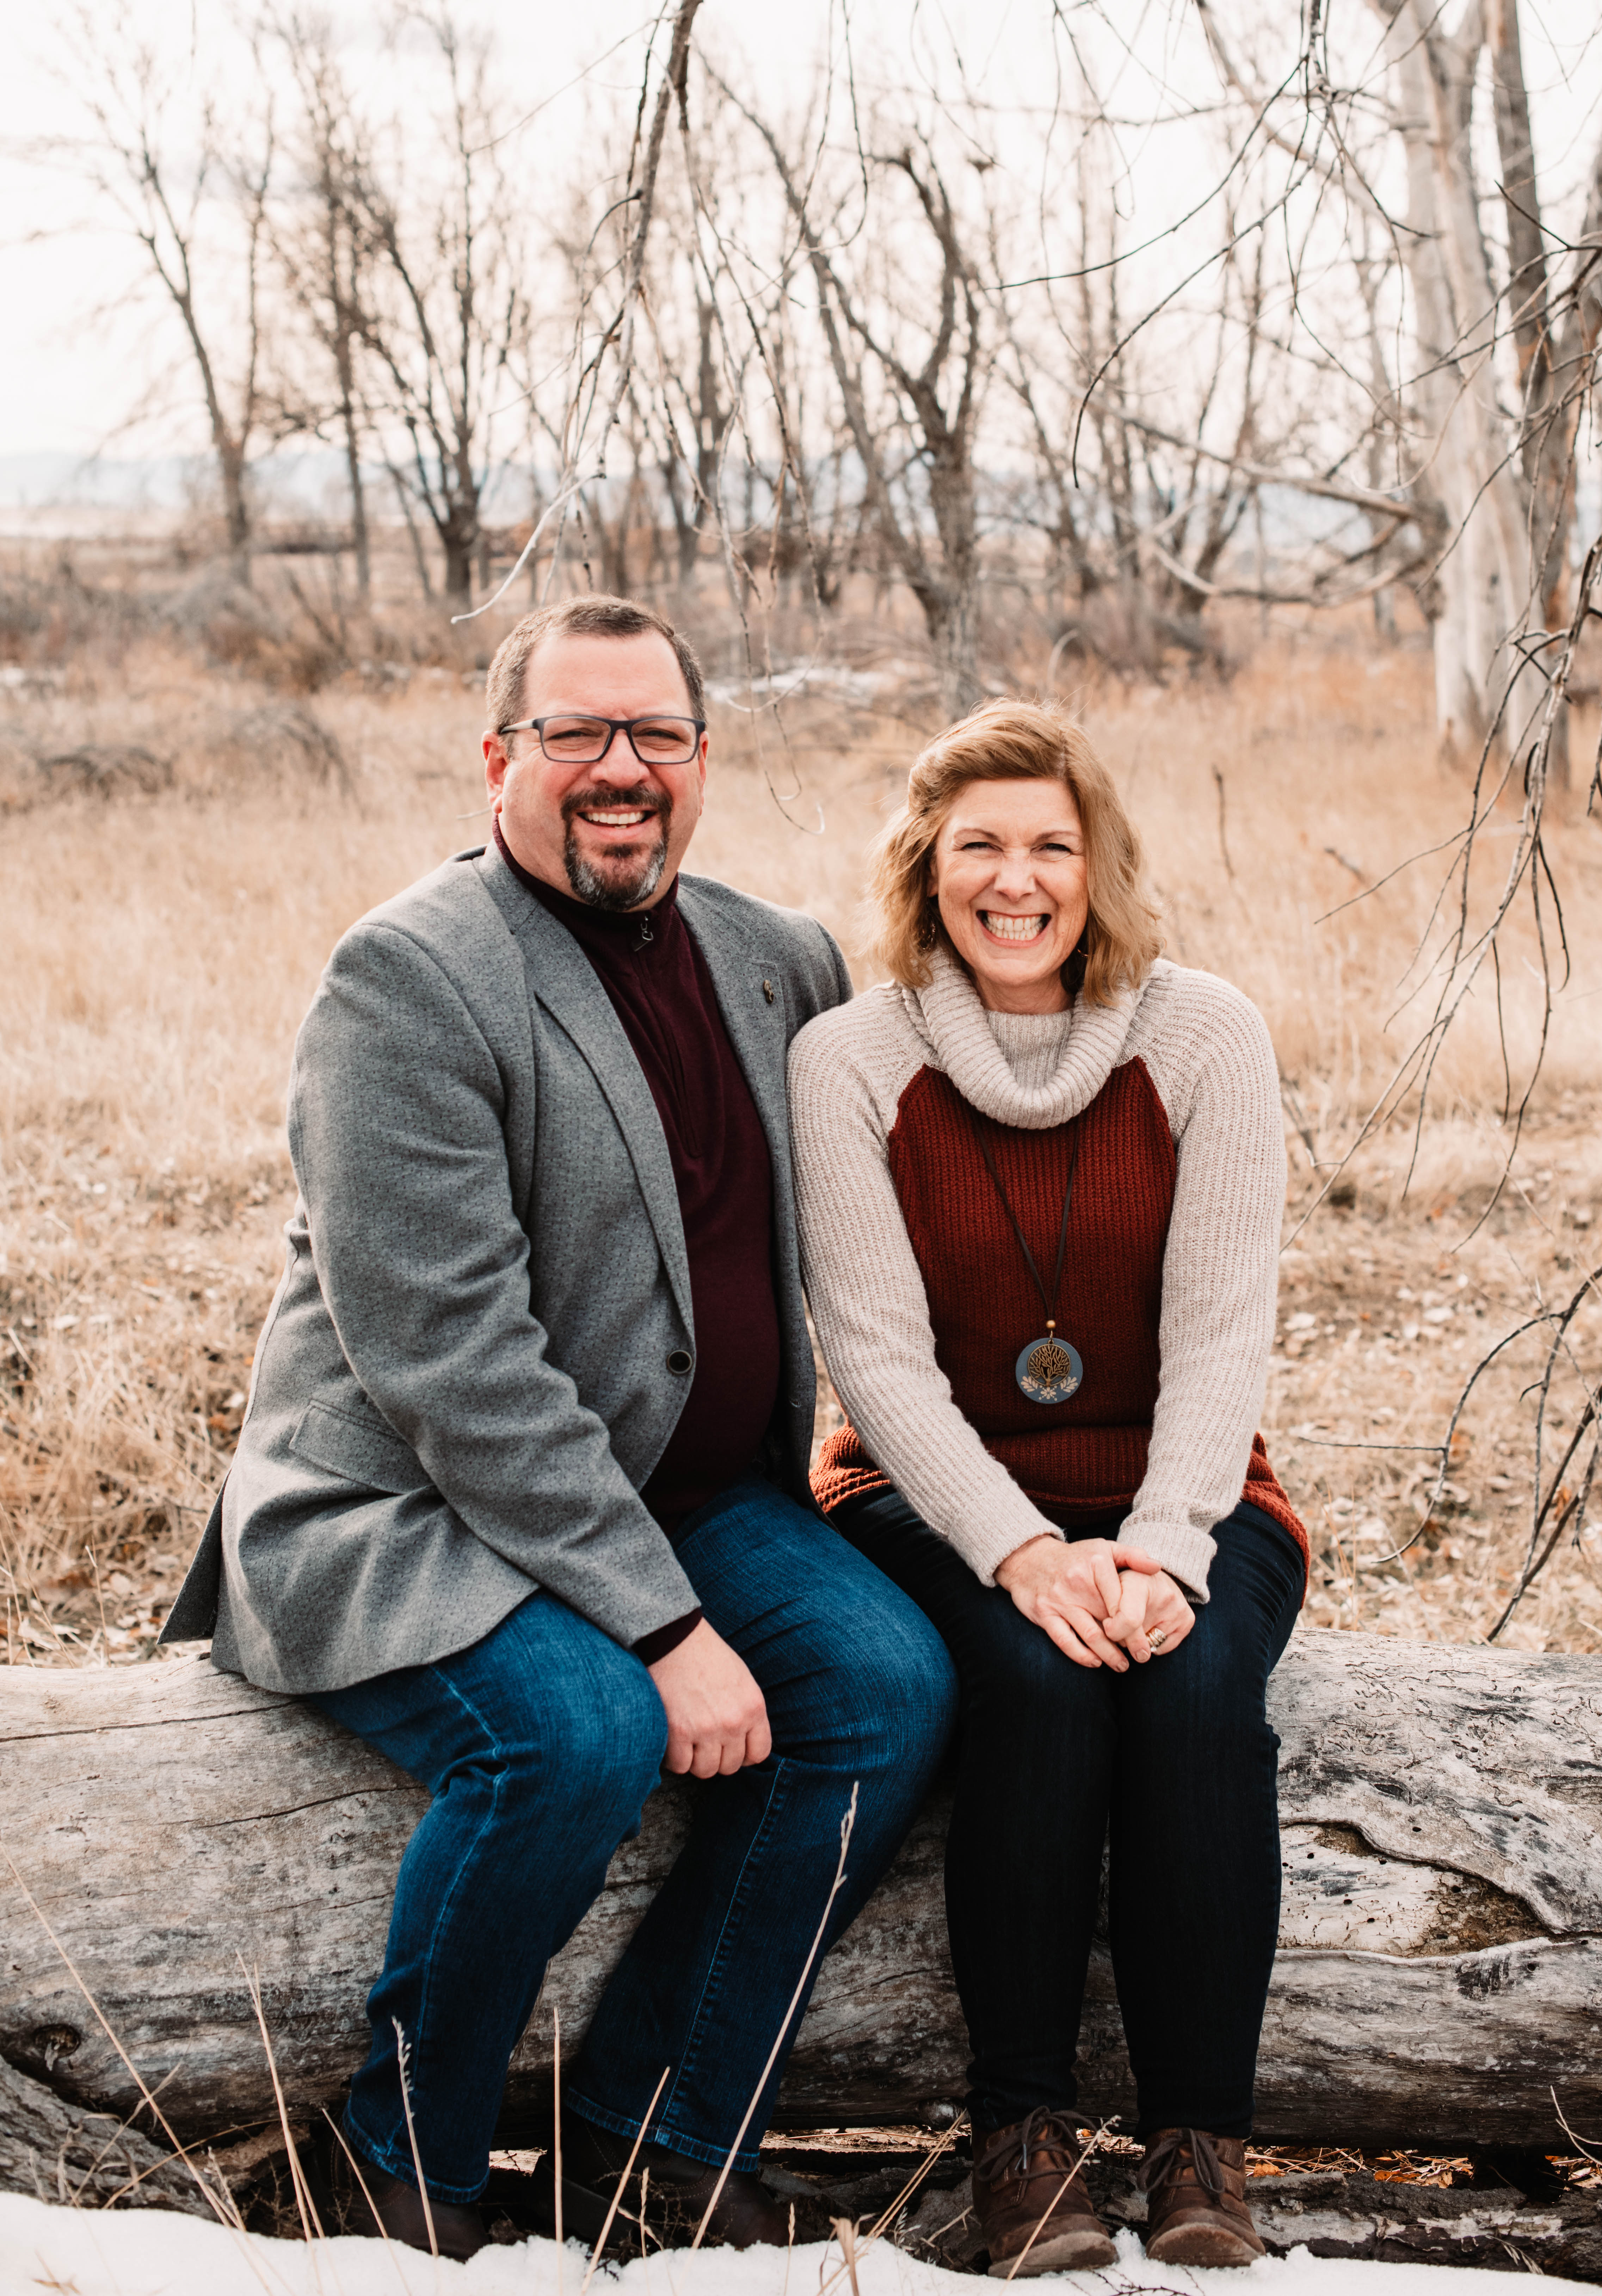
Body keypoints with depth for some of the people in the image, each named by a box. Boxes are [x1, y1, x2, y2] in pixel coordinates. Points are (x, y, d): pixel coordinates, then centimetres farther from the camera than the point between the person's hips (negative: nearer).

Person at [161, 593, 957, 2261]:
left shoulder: (777, 964, 8)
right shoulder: (409, 977, -15)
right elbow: (448, 1358, -23)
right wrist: (659, 1625, -25)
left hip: (683, 1490, 7)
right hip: (403, 1516, -7)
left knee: (890, 1682, -14)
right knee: (581, 1730, -32)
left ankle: (652, 2131, 0)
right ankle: (405, 2155, -5)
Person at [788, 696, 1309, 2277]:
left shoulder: (1202, 1036, -3)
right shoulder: (849, 1059, -5)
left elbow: (1220, 1331, -8)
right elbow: (879, 1355, -10)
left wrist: (1166, 1549, -24)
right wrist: (1021, 1553, -24)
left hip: (1175, 1494, 1)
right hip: (939, 1497, -1)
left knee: (1195, 1680, -30)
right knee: (1039, 1676, -31)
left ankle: (1200, 2144, -15)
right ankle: (1020, 2128, -15)